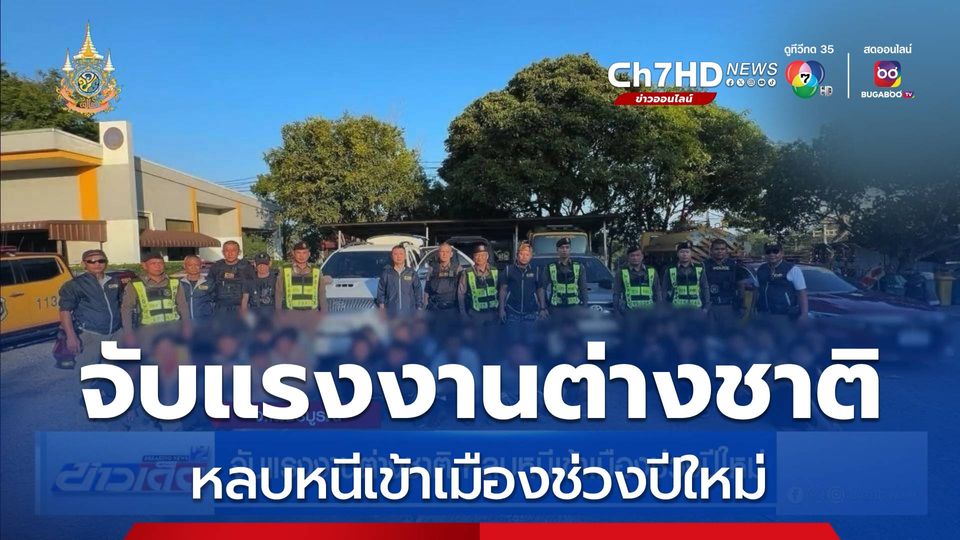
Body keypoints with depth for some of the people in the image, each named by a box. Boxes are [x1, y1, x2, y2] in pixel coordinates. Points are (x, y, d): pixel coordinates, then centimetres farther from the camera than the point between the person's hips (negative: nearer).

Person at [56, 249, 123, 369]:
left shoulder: (114, 282, 11)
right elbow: (65, 311, -10)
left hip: (116, 334, 5)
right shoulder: (75, 285, -5)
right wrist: (71, 337, -19)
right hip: (90, 335, -5)